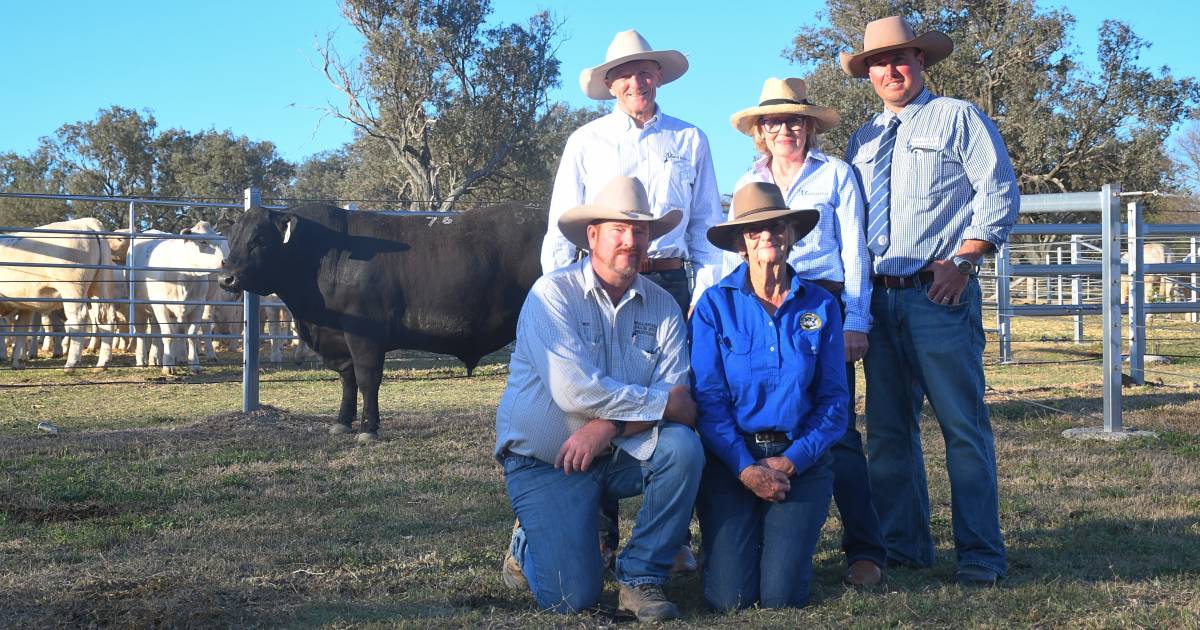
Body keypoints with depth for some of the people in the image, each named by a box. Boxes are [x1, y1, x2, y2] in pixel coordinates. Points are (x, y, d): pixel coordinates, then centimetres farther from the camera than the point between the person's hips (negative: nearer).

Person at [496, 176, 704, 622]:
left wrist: (610, 425, -27)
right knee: (574, 598, -15)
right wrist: (662, 402, -20)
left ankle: (640, 577, -10)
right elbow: (574, 390, -25)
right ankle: (528, 545, 21)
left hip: (618, 455, 4)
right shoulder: (553, 293, -13)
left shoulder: (662, 308, 0)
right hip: (544, 462, -4)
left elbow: (677, 397, -11)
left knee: (683, 447, -26)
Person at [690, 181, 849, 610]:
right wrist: (746, 467, -15)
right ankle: (722, 541, 23)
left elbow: (834, 400, 3)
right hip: (731, 458, -1)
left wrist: (791, 460, -11)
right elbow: (707, 397, -5)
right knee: (729, 598, -11)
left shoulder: (821, 307, 3)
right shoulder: (715, 305, -2)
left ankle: (786, 537, 24)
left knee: (780, 597, -10)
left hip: (801, 459, 1)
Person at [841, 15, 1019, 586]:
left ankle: (980, 555, -1)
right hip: (879, 299, 6)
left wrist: (962, 261, -12)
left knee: (963, 425, -7)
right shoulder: (862, 141, 20)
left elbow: (999, 194, -3)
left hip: (939, 293, -6)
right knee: (887, 429, 8)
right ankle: (902, 545, 18)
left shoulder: (958, 118, 4)